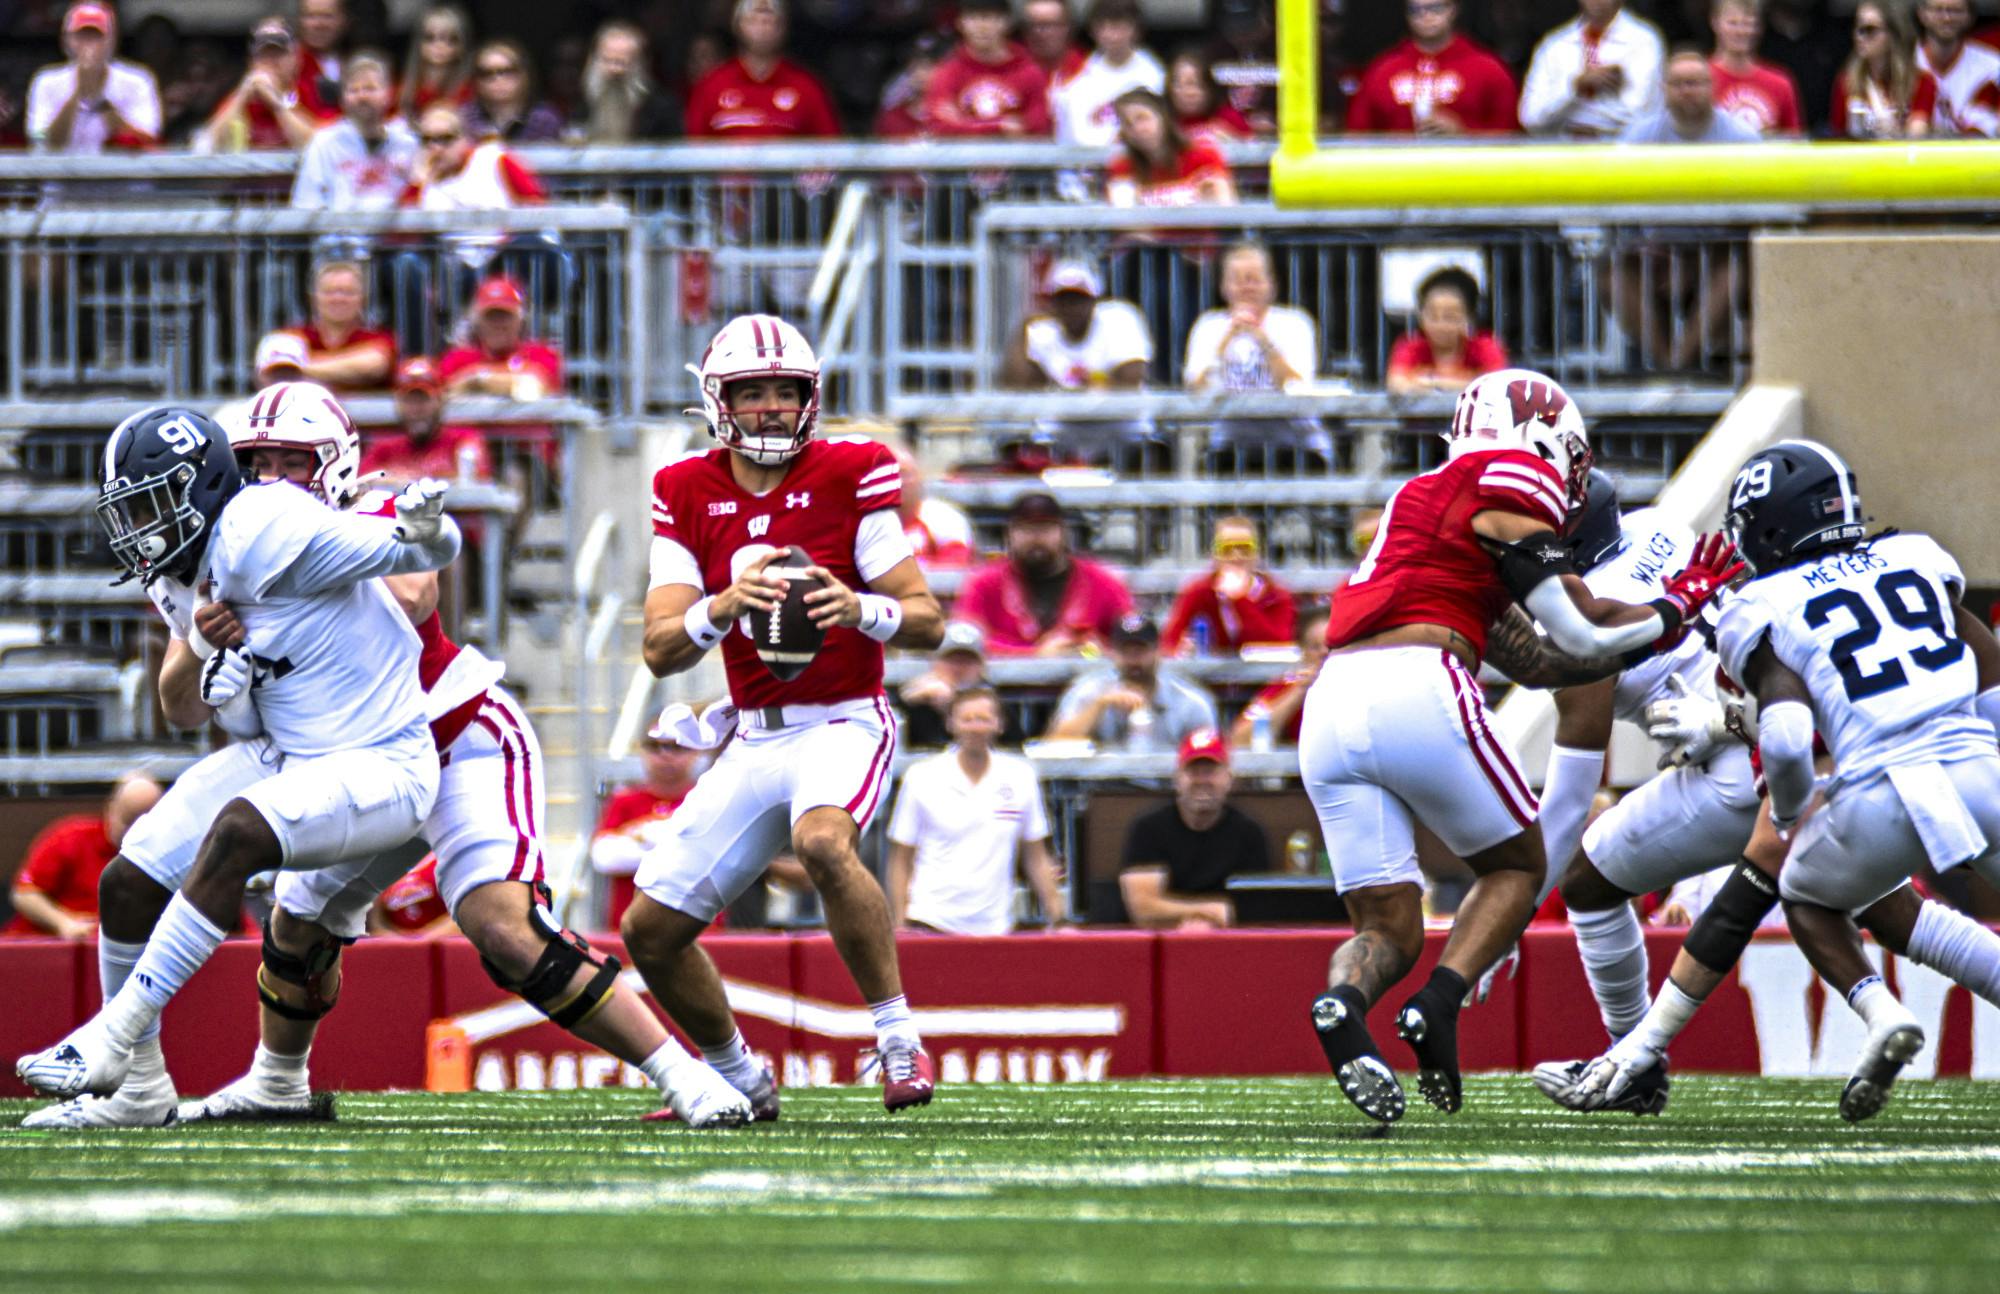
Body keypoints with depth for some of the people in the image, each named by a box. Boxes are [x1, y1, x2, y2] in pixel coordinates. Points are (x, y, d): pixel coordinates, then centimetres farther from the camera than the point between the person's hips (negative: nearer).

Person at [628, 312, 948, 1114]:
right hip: (754, 740, 5)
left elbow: (928, 623, -8)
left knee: (822, 842, -38)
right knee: (651, 932, 3)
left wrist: (861, 609, -30)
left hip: (842, 723, -5)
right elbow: (660, 649, -5)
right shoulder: (687, 495, 3)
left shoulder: (849, 476, -7)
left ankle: (899, 1041, -27)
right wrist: (725, 606, -26)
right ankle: (738, 1079, 26)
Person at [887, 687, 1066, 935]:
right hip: (930, 922, -2)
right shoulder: (921, 777, 0)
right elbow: (901, 861, 3)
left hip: (994, 928, 2)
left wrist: (1058, 920, 6)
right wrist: (899, 925, -5)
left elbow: (1036, 858, 12)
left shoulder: (1021, 776, 6)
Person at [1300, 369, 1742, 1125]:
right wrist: (1680, 606, 18)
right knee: (1516, 867, 15)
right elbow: (1585, 637, 3)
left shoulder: (1420, 501, 31)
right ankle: (1439, 1005, -9)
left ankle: (1343, 1001, -24)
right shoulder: (1508, 485, 7)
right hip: (1416, 692, -6)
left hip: (1329, 710, 6)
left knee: (1388, 930, 9)